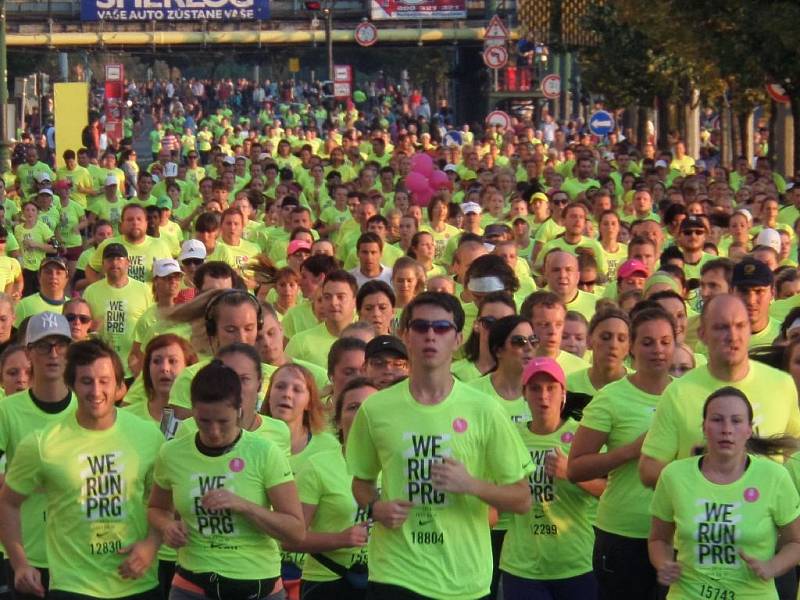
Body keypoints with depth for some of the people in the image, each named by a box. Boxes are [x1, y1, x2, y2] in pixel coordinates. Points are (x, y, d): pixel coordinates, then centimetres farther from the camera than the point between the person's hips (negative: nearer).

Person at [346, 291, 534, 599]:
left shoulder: (482, 411, -2)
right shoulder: (376, 409, 1)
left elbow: (521, 499, 2)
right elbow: (361, 481, 16)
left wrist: (471, 484, -15)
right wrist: (375, 507, -5)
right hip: (394, 575, 0)